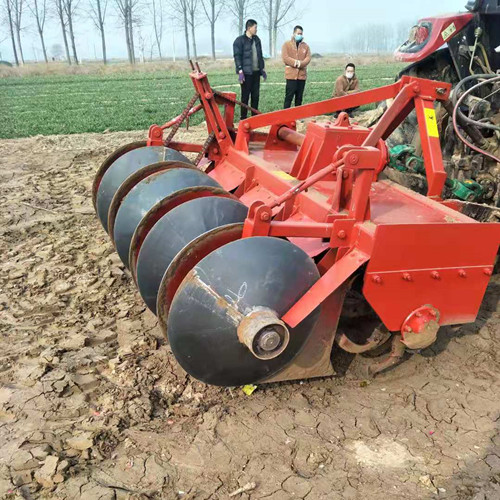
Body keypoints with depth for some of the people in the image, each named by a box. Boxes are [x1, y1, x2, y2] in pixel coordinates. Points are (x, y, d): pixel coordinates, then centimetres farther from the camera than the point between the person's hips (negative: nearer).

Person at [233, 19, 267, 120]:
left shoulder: (257, 40, 15)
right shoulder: (240, 40, -5)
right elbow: (237, 56, -10)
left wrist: (262, 69, 17)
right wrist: (240, 71, -18)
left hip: (256, 72, 6)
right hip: (246, 73, -6)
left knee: (256, 95, 8)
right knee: (245, 96, -2)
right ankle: (243, 118, 4)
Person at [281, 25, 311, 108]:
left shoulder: (305, 46, 13)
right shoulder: (287, 44, 3)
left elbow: (308, 58, 2)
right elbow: (285, 58, -8)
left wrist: (300, 63, -17)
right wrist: (296, 62, -16)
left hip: (302, 74, 4)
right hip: (291, 74, -4)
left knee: (299, 97, 9)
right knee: (289, 96, -7)